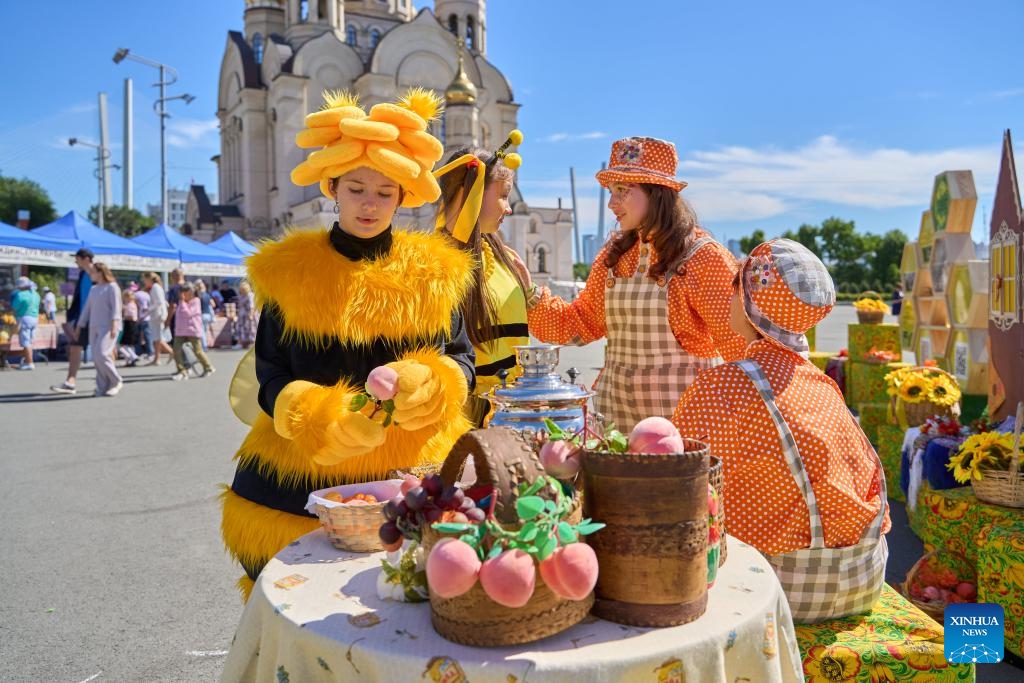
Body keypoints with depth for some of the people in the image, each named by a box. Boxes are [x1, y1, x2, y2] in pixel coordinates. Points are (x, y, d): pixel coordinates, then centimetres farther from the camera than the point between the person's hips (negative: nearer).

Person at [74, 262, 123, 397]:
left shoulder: (112, 287, 0)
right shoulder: (93, 289, 21)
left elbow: (116, 307, -10)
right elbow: (87, 308, 22)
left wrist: (114, 325, -20)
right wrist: (79, 326, 18)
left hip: (107, 327, -7)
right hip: (94, 327, 7)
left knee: (101, 354, -20)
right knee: (96, 358, 2)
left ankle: (116, 382, -5)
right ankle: (102, 388, 4)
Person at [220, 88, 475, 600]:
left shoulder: (433, 272, 4)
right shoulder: (289, 272, 1)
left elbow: (462, 360, 7)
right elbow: (270, 376, 3)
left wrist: (426, 384, -16)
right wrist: (321, 419, -18)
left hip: (416, 474, 1)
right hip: (304, 476, 0)